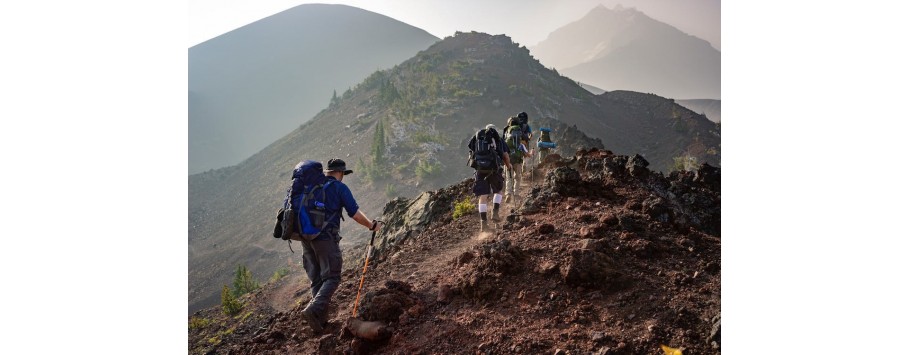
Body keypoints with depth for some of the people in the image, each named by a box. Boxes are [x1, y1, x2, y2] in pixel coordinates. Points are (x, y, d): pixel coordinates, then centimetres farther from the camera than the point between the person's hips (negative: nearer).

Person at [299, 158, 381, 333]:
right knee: (332, 278, -2)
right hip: (326, 238, -6)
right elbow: (355, 213, -5)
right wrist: (372, 225, 10)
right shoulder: (339, 187, -1)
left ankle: (321, 318, 14)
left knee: (316, 279, 13)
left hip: (306, 237, 6)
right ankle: (313, 310, -22)